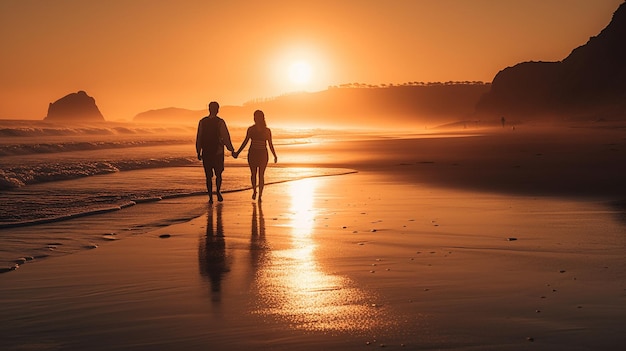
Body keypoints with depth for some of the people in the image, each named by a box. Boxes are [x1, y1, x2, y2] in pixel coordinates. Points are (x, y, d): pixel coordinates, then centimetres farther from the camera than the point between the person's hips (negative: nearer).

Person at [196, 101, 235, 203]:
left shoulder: (202, 122, -1)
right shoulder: (220, 122, -9)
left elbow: (198, 138, 1)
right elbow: (225, 137, -11)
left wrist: (198, 152, 9)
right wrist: (232, 150, -3)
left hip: (206, 153, 2)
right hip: (218, 152, -2)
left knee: (208, 176, 9)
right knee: (218, 174, 16)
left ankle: (210, 197, 6)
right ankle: (218, 191, -4)